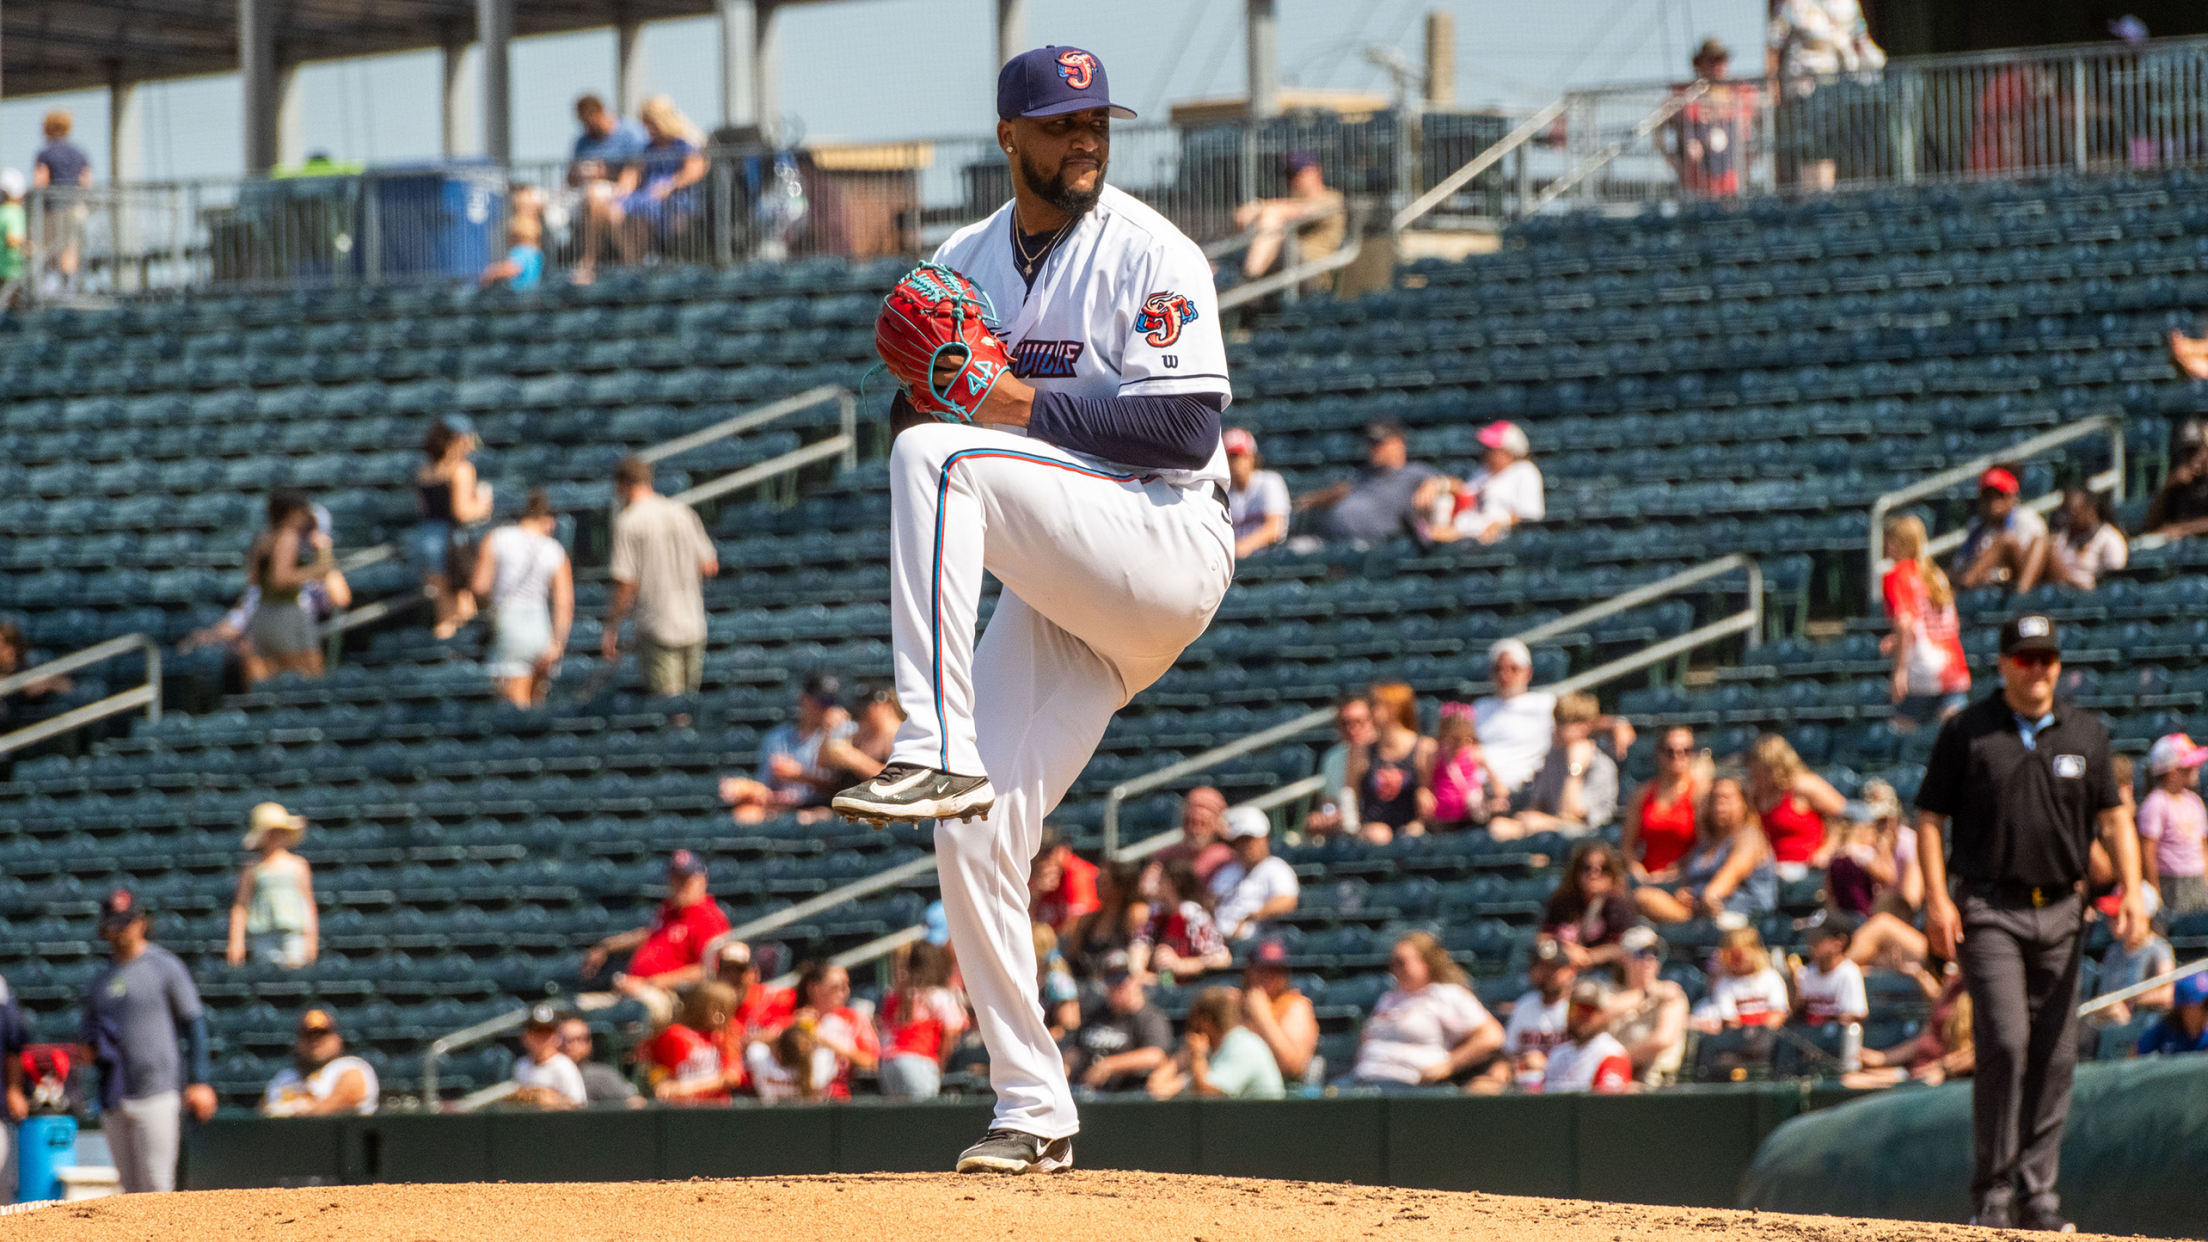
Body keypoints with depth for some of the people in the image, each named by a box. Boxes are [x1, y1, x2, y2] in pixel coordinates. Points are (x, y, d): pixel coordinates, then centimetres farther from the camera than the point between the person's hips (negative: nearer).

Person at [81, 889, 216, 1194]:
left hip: (157, 1092, -6)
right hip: (113, 1098, 6)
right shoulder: (99, 980, 17)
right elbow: (91, 1030, 27)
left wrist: (199, 1081, -9)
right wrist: (88, 1050, 1)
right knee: (130, 1187, 6)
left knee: (156, 1184, -12)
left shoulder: (164, 968, 1)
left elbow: (194, 1022, -1)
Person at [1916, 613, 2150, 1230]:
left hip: (2060, 912, 4)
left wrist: (2131, 890, -2)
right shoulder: (1966, 732, 2)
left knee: (2055, 1054, 2)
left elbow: (2113, 818, 13)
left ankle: (2038, 1190, 9)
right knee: (2005, 1041, -15)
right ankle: (1993, 1188, -8)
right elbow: (1929, 818, 2)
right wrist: (1937, 898, -10)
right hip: (1989, 910, -4)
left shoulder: (2086, 734, 11)